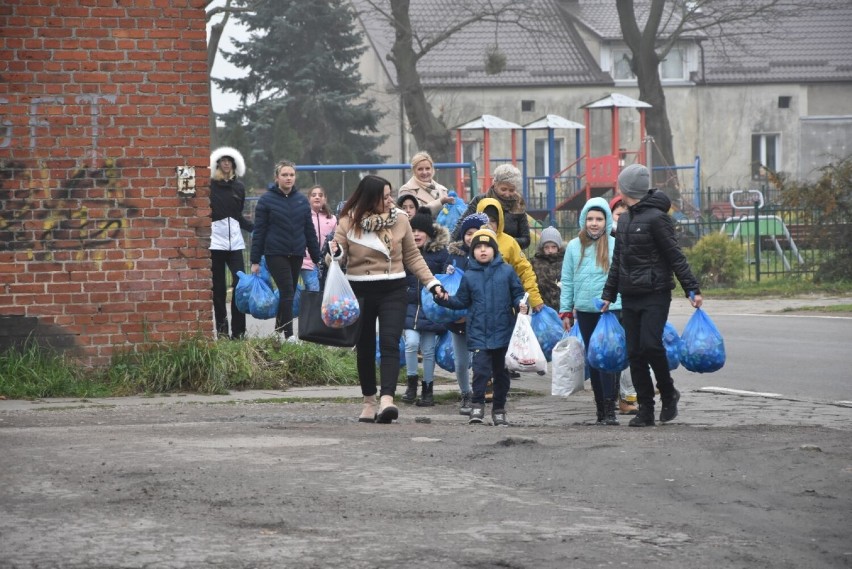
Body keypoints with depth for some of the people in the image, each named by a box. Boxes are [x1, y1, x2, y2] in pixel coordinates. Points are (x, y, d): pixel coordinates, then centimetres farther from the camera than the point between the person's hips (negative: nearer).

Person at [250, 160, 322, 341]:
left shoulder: (302, 200, 9)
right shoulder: (266, 200, -3)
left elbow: (309, 230, 13)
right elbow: (259, 232, -2)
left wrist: (316, 258, 12)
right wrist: (255, 261, -4)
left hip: (297, 255, 4)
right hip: (276, 254, -4)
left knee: (289, 293, 8)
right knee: (287, 292, -13)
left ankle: (279, 328, 21)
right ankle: (288, 334, -12)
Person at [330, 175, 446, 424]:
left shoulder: (399, 219, 2)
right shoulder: (349, 221, -2)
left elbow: (412, 256, 9)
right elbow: (340, 256, 0)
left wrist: (432, 282, 2)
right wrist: (336, 252, -24)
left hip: (393, 291, 0)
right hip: (360, 291, 0)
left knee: (389, 344, -15)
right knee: (364, 347, 9)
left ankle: (387, 399, -26)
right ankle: (369, 402, 22)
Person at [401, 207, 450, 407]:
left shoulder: (441, 252, 0)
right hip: (409, 305, 1)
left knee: (428, 349, 3)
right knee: (411, 342, -16)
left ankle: (427, 390, 16)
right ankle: (411, 383, 2)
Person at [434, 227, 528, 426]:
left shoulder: (506, 272, 0)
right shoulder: (469, 276, 4)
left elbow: (517, 294, 5)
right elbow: (461, 301, 10)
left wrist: (521, 306, -14)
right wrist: (444, 300, -6)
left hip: (503, 332, 0)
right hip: (478, 333, 0)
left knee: (501, 372, 10)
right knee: (481, 369, -12)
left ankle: (499, 409, 21)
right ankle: (477, 406, 0)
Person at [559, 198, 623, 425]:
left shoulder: (616, 245, -2)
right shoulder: (574, 246, 6)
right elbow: (567, 281, 11)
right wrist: (565, 311, 9)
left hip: (611, 310, -4)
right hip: (585, 311, 4)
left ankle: (610, 409, -13)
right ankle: (600, 410, 16)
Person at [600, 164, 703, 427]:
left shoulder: (656, 218, -10)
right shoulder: (624, 220, 15)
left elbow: (675, 257, -11)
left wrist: (692, 289, -16)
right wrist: (608, 294, 20)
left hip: (655, 296, -8)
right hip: (630, 297, 8)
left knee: (650, 344, -19)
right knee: (634, 353, 2)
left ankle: (668, 393, 4)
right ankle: (645, 410, 5)